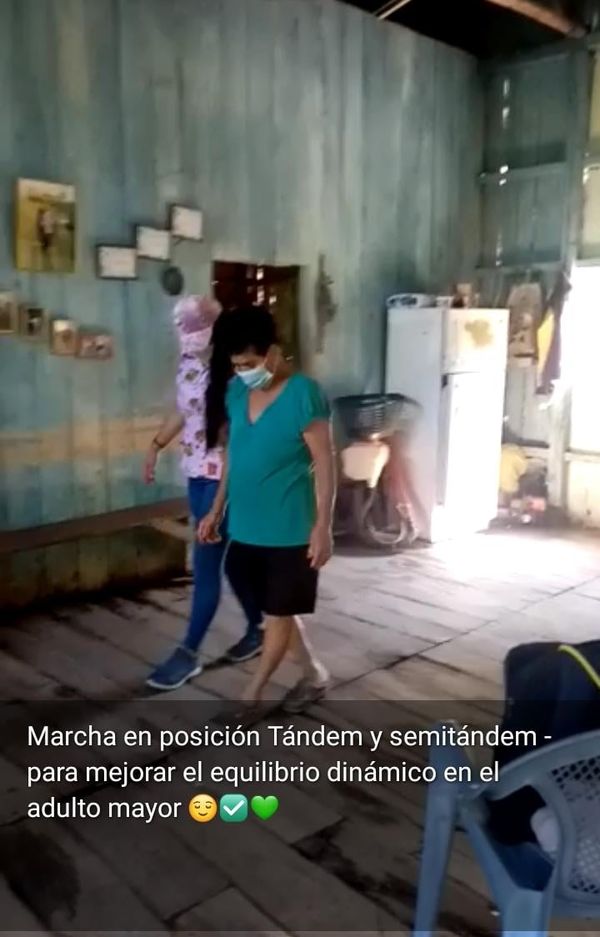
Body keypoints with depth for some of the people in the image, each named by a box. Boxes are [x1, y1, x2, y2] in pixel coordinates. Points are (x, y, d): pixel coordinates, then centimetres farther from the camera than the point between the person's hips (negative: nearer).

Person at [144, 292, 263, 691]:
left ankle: (189, 654, 8)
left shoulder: (232, 372, -17)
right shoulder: (188, 364, 7)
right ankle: (259, 626, 33)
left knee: (206, 564, -3)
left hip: (224, 478, -8)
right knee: (227, 558, 16)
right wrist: (156, 446, 26)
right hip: (196, 473, 8)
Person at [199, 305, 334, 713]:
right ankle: (315, 675, 36)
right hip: (246, 525, 7)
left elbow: (325, 464, -15)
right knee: (276, 609, 17)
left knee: (279, 612, 7)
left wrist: (323, 526, -17)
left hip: (290, 529, -7)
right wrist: (217, 509, 13)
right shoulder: (237, 392, 4)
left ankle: (251, 698, 20)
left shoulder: (304, 395, -16)